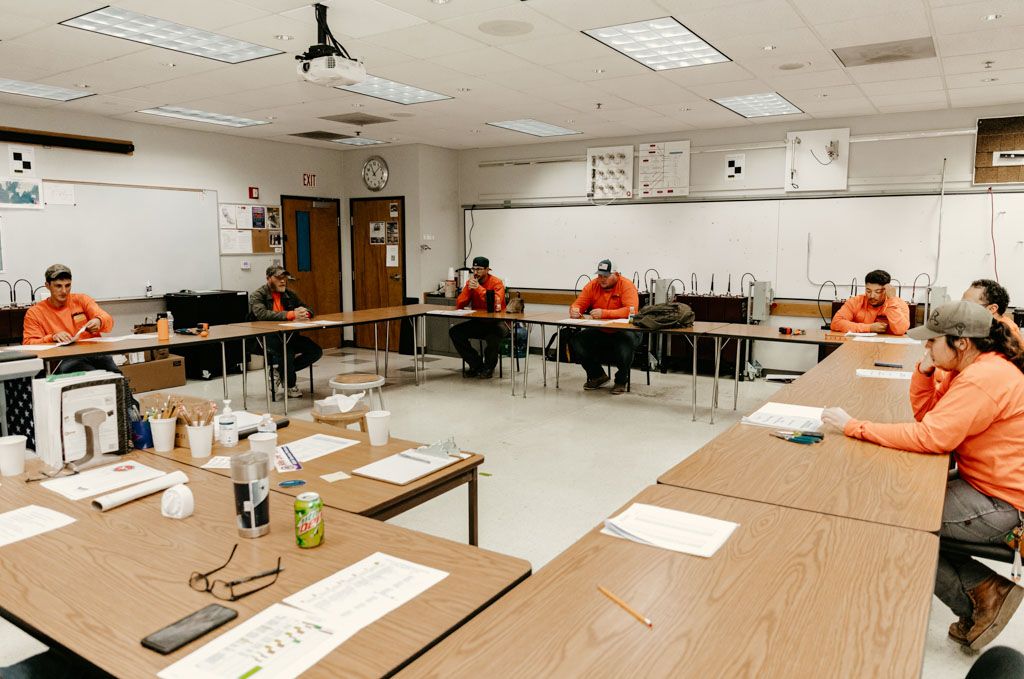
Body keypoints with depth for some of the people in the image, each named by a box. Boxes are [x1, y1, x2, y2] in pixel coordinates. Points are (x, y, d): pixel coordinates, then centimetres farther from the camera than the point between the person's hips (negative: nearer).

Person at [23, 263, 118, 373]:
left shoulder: (82, 299, 15)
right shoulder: (34, 313, 11)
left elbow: (108, 321, 3)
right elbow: (28, 343, 4)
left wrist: (99, 321, -21)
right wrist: (53, 337, -14)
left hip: (94, 352, 2)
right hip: (64, 360, -2)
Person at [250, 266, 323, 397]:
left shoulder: (289, 294, 13)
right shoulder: (258, 295, -3)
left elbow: (309, 310, 13)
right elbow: (262, 314, -22)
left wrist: (304, 313, -14)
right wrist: (291, 315, -31)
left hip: (288, 335, 6)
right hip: (266, 337, -6)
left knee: (316, 351, -13)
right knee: (287, 351, -35)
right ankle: (291, 385, -8)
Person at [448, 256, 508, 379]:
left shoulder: (496, 283, -11)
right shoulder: (470, 282, 4)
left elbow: (496, 304, -27)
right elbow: (459, 305, -2)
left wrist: (478, 288, -26)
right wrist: (469, 287, -16)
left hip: (496, 322, -5)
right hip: (478, 322, 6)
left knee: (495, 335, -38)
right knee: (454, 332, -14)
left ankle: (489, 367, -10)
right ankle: (476, 364, -1)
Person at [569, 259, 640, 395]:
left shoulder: (626, 285, -13)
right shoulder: (592, 286, 1)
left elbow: (631, 310, -27)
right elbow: (578, 304, 3)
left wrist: (604, 313, -36)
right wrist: (574, 310, -24)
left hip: (624, 330, -5)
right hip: (599, 331, 5)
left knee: (626, 342, -37)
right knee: (576, 341, -16)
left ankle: (621, 380, -6)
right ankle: (597, 375, 7)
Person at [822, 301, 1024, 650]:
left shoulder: (984, 380, -24)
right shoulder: (974, 368, 6)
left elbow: (929, 436, -29)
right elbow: (926, 412, 11)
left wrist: (853, 426, -26)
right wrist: (925, 371, -5)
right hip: (983, 485, 10)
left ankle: (983, 593, 4)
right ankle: (983, 589, 10)